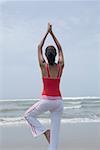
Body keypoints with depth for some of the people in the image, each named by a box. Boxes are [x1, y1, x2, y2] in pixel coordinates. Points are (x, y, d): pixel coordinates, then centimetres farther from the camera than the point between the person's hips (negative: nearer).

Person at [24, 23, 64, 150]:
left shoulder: (43, 66, -7)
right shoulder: (60, 66, -1)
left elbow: (39, 47, 6)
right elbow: (60, 48, 13)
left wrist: (47, 32, 12)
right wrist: (52, 33, 16)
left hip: (46, 100, -3)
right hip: (58, 101, 3)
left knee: (28, 115, 19)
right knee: (55, 129, 8)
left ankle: (44, 131, 2)